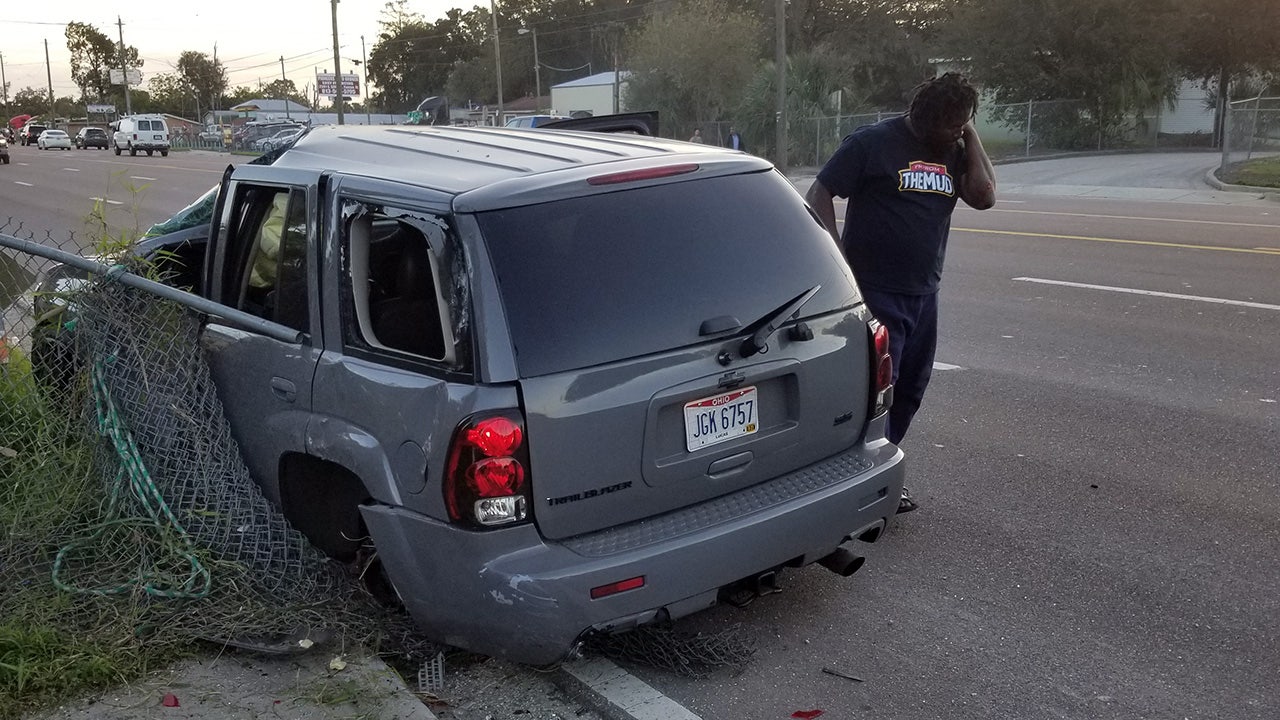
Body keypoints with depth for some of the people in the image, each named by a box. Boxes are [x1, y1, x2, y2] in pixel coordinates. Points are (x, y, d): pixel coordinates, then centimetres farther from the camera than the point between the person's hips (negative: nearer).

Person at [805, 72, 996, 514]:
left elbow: (984, 195, -2)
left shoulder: (952, 151, 11)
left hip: (923, 294, 7)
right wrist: (840, 262, -14)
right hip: (875, 292, -7)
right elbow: (818, 196, -8)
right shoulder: (873, 142, -8)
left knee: (909, 389, 12)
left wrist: (971, 136, -2)